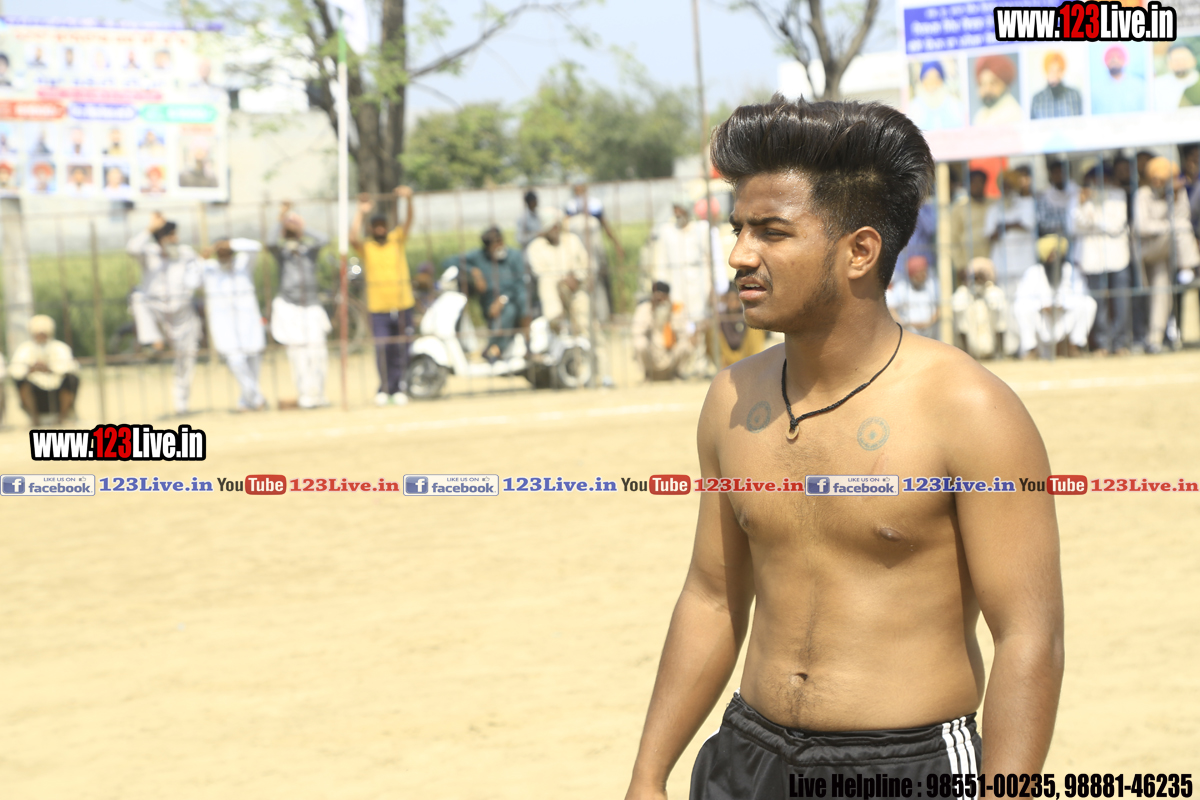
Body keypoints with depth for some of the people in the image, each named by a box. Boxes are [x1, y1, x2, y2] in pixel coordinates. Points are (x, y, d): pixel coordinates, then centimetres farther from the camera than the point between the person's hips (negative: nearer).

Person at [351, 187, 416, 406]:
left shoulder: (397, 240, 9)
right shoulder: (366, 247, 4)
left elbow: (408, 222, -6)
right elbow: (353, 238, -15)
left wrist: (409, 201, -24)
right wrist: (360, 212, -10)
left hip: (403, 305, 2)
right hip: (378, 307, -2)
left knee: (402, 350, 2)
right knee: (383, 349, -7)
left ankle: (399, 387, 9)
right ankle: (385, 388, 5)